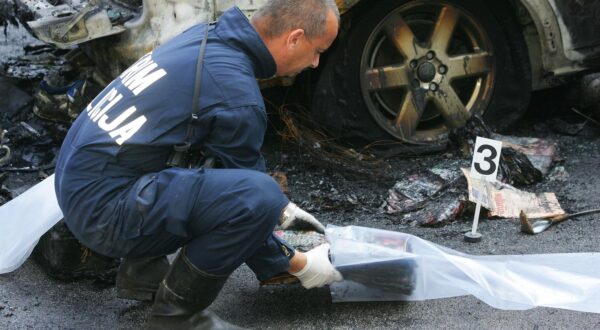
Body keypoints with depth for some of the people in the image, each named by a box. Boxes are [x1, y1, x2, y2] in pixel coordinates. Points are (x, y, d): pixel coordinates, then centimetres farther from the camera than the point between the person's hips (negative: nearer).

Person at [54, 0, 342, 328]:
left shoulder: (208, 36, 7)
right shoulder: (237, 96, -20)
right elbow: (247, 200, -6)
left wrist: (281, 208, 27)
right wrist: (299, 264, 9)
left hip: (78, 178, 10)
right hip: (102, 206, -10)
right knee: (259, 196, -23)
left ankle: (143, 272, 20)